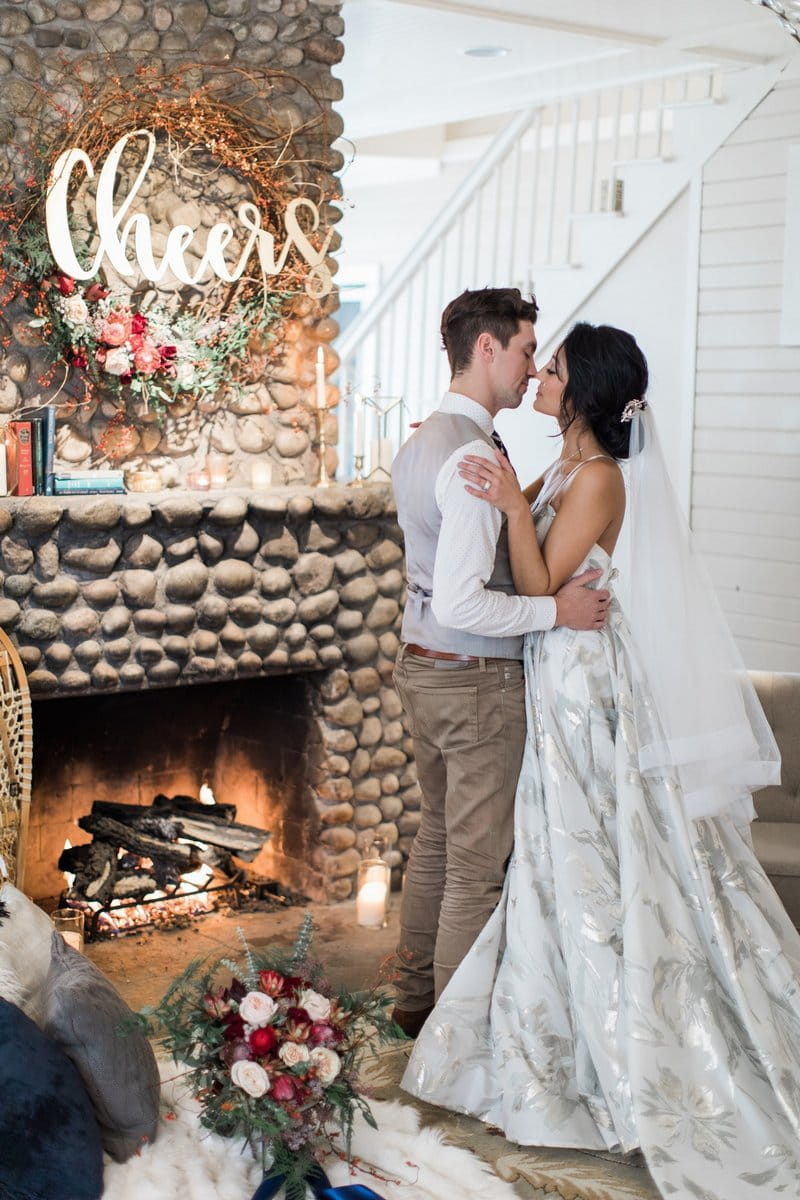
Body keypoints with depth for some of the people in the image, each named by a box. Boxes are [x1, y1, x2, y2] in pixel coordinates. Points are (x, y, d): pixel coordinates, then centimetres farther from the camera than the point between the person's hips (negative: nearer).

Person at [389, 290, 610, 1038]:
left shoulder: (419, 444, 8)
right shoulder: (474, 456, -23)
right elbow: (461, 604, -28)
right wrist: (555, 610, -19)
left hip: (421, 667, 10)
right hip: (477, 681, -10)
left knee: (436, 838, 21)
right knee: (477, 865, 3)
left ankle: (416, 996, 35)